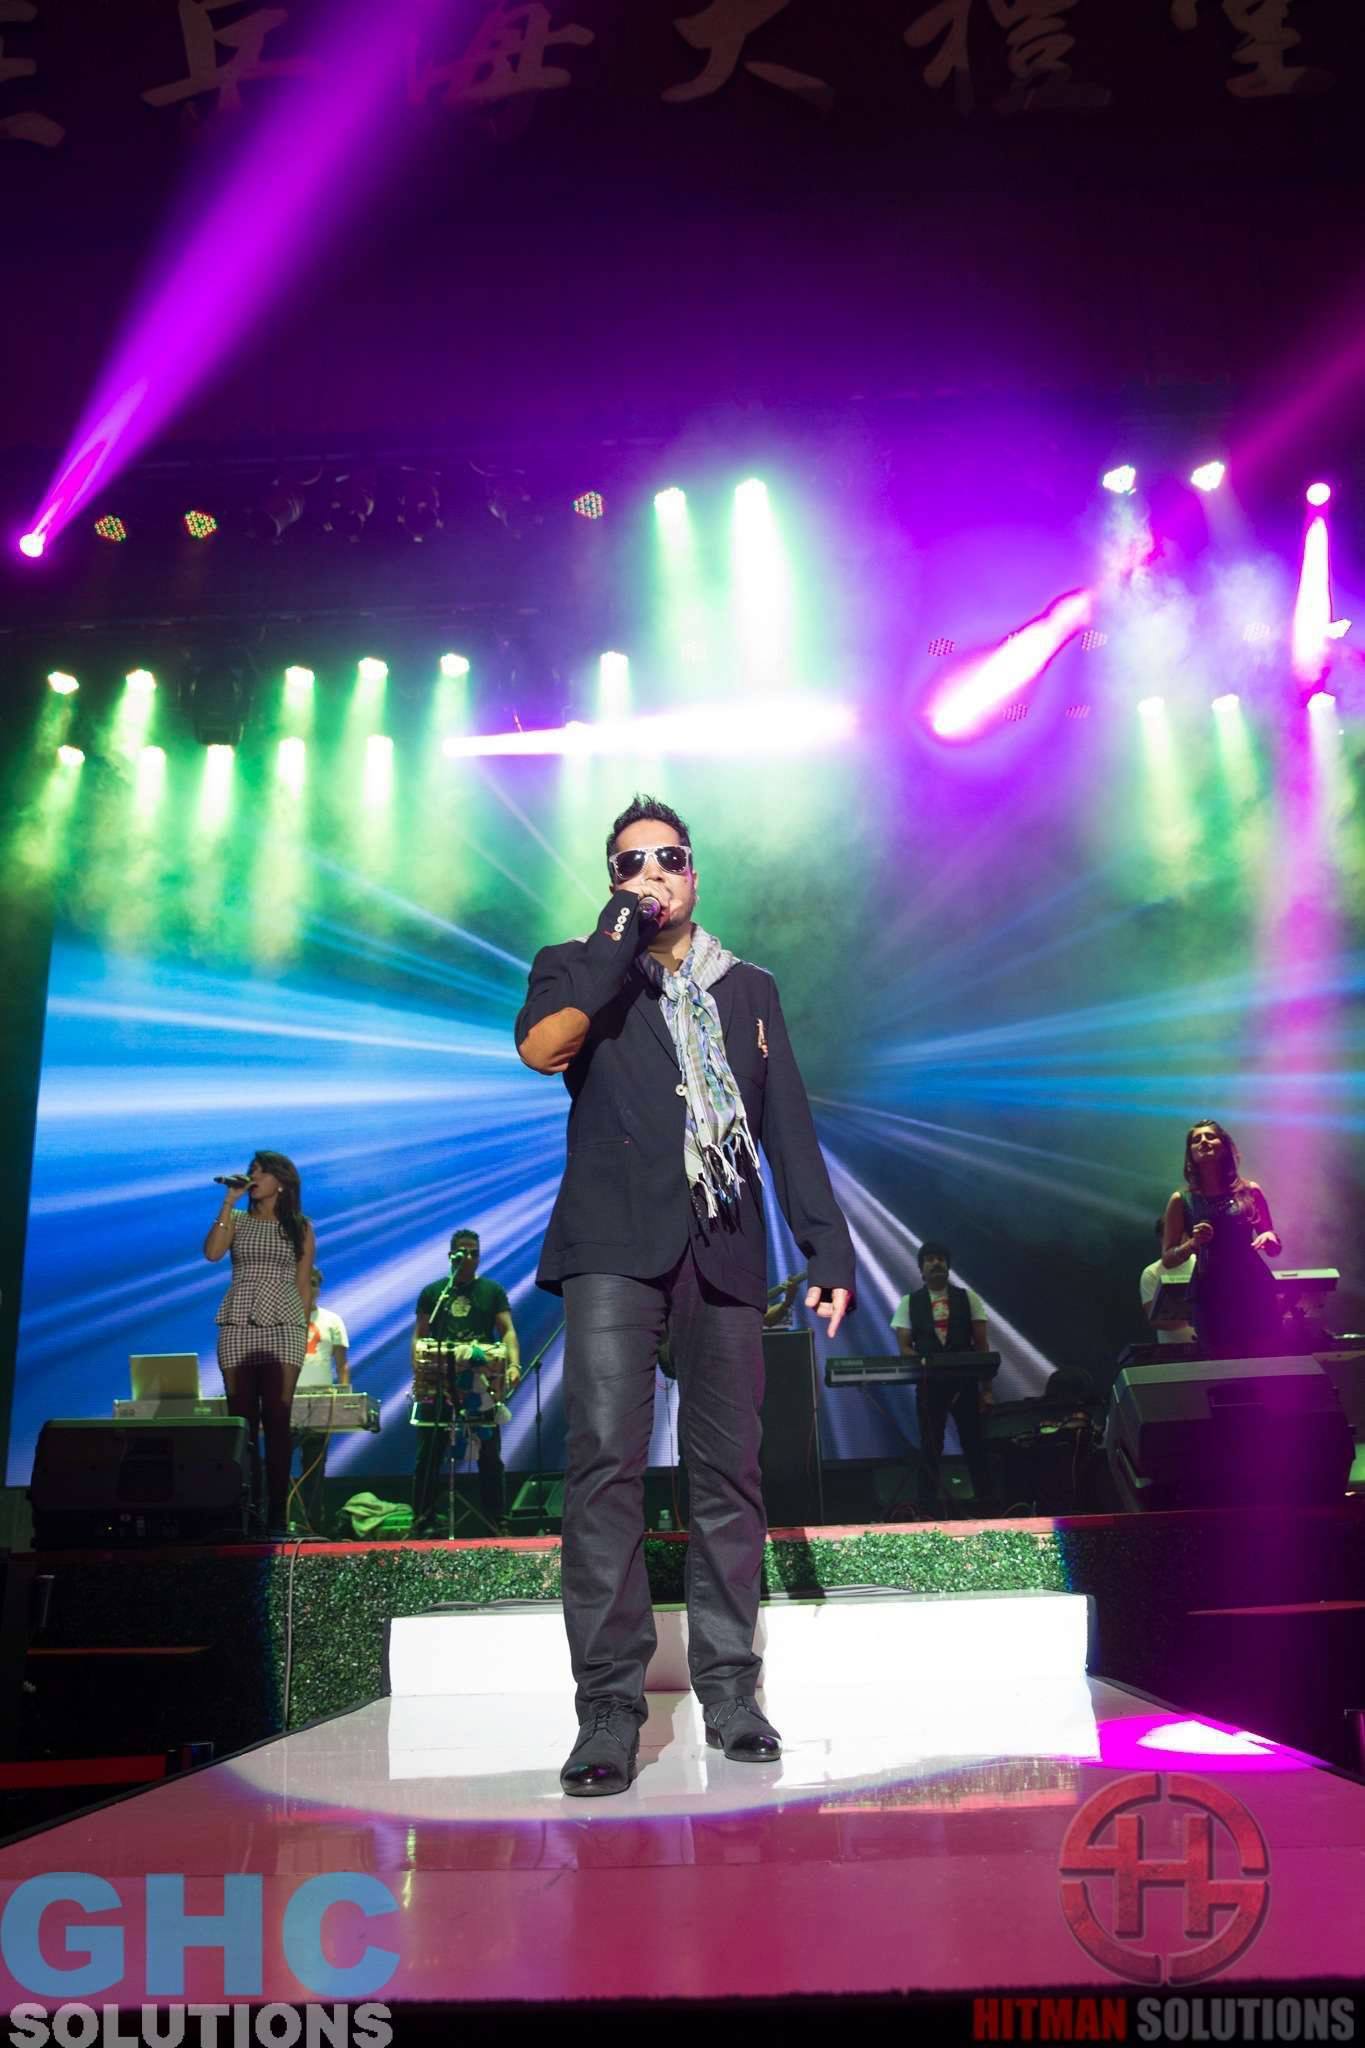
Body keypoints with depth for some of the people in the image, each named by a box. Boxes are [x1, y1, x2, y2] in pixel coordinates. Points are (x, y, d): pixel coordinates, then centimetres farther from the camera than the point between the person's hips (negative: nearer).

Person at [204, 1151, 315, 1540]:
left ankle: (277, 1517, -6)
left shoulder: (300, 1228, 9)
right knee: (242, 1423, -1)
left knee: (277, 1423, -7)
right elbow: (211, 1252, -8)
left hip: (283, 1327, -1)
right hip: (237, 1327, 2)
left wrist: (303, 1331, 4)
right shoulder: (236, 1219, 12)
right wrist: (229, 1201, -6)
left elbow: (303, 1285, 9)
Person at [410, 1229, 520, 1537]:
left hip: (482, 1384, 0)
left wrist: (514, 1364, -19)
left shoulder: (492, 1291, 7)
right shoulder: (433, 1292, 9)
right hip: (439, 1383, 0)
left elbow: (507, 1330, -2)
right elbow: (419, 1336, 8)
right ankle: (424, 1522, 7)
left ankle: (493, 1523, 10)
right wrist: (418, 1372, -8)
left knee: (490, 1454, 2)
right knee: (430, 1453, 0)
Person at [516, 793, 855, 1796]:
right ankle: (609, 1708, -8)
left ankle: (730, 1690, 12)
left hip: (724, 1252, 3)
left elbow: (790, 1129, 16)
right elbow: (543, 1046, -8)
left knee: (730, 1469, 2)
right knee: (606, 1462, -13)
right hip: (615, 1247, -2)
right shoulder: (578, 967, 15)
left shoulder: (750, 988, 21)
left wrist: (831, 1249, 7)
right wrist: (618, 941, -2)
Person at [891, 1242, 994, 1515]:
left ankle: (986, 1502, 16)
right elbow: (904, 1348, 1)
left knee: (975, 1444, 5)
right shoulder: (909, 1303, 3)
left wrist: (986, 1387, -3)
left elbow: (982, 1345, 2)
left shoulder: (968, 1298, 3)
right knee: (930, 1447, 4)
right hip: (929, 1384, 0)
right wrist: (924, 1362, -19)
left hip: (965, 1382, 0)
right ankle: (927, 1508, 11)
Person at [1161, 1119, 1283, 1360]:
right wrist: (1192, 1244, -13)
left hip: (1255, 1290, 1)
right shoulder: (1182, 1200, 2)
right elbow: (1167, 1260, 5)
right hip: (1211, 1295, -1)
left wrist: (1270, 1239, -8)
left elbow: (1274, 1250, 14)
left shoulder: (1249, 1191, 5)